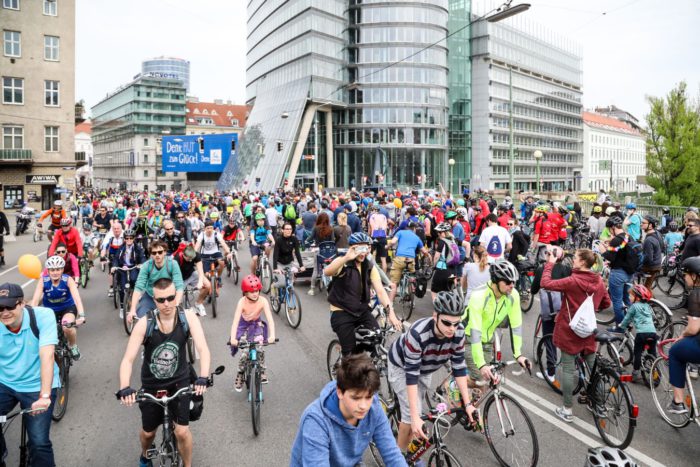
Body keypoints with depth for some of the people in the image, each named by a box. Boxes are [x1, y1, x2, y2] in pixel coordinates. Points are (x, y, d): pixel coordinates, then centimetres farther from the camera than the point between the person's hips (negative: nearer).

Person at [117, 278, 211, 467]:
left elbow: (203, 349, -27)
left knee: (182, 432, -8)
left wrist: (202, 378, -42)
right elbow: (128, 359, -23)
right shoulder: (144, 324, -22)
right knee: (148, 432, 17)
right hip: (152, 384, 1)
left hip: (179, 381, -1)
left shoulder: (188, 318, -20)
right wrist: (124, 388, -39)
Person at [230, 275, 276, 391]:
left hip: (256, 325, 1)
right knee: (245, 353, -12)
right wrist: (233, 338, -48)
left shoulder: (263, 301, -28)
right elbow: (236, 321, -36)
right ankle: (240, 376, 12)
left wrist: (272, 335, -47)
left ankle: (261, 371, -4)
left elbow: (270, 319, -33)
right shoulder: (242, 302, -29)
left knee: (259, 347, -23)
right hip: (243, 325, -1)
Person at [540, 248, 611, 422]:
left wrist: (550, 263, -11)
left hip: (570, 332, -6)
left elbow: (545, 283, -21)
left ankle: (567, 410, 10)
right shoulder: (599, 281, 0)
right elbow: (606, 303, 12)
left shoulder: (572, 281, -21)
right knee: (593, 367, 19)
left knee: (568, 370, 3)